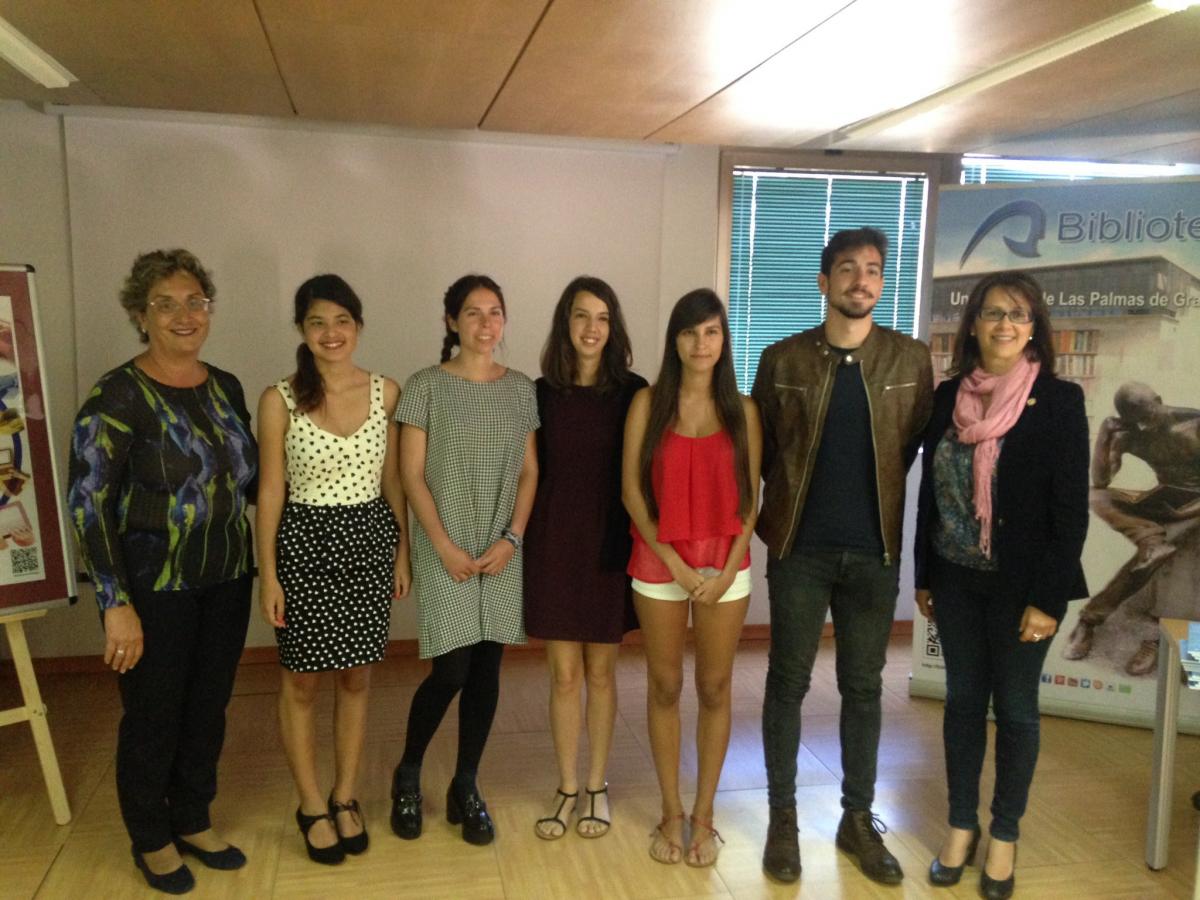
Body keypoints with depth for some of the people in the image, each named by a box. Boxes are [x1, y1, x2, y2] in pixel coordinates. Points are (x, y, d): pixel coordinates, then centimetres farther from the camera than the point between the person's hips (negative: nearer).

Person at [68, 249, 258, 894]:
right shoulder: (117, 396, -14)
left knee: (208, 708, 16)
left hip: (225, 580, 5)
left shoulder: (225, 387, 4)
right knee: (153, 716, 11)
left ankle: (194, 823, 38)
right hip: (154, 588, -5)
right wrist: (117, 605, -19)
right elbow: (86, 504, -15)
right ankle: (151, 841, 33)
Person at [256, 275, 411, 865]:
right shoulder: (280, 399, -7)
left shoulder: (385, 392, 0)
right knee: (302, 681, 8)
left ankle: (345, 798, 30)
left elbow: (392, 479, 6)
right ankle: (311, 806, 27)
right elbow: (270, 490, -5)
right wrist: (268, 572, -7)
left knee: (356, 678, 12)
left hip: (370, 539, 2)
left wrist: (402, 550, 5)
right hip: (305, 542, -2)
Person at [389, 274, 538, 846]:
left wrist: (512, 538, -5)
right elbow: (412, 476, -6)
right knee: (451, 671, -5)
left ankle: (465, 788, 24)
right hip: (444, 552, -4)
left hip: (503, 552, 4)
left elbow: (529, 472, 7)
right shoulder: (425, 387, -4)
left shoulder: (521, 389, 7)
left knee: (487, 670, 7)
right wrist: (445, 547, -12)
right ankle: (407, 775, 22)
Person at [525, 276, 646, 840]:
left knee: (601, 671, 11)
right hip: (553, 543, 1)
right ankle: (566, 788, 25)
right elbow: (529, 473, 4)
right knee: (564, 674, 8)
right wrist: (522, 540, 3)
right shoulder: (541, 392, 0)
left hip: (610, 544, 0)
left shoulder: (632, 393, -3)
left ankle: (596, 786, 28)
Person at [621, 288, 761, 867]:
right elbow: (631, 487, -4)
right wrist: (672, 560, -10)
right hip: (658, 563, -1)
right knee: (665, 687, 8)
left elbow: (750, 496, 2)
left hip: (725, 565, 1)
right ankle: (670, 813, 23)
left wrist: (727, 569, -8)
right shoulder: (647, 403, -1)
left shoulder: (742, 410, 3)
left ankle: (703, 815, 23)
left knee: (715, 688, 8)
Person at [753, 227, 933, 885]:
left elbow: (919, 448, 8)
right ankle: (782, 818, 22)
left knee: (863, 687, 11)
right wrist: (772, 517, 5)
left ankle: (858, 818, 27)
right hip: (799, 550, -1)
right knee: (788, 682, 7)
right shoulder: (782, 360, -1)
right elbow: (757, 450, 6)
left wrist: (878, 501, 7)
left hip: (875, 552, 1)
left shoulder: (911, 360, 2)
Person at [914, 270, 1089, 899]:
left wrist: (1048, 599, -13)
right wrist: (924, 577, 8)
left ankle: (1004, 837, 26)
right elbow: (930, 490, 7)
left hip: (1020, 583, -3)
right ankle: (961, 827, 28)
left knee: (1015, 707, 9)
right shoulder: (948, 396, 2)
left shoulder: (1059, 400, -8)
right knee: (963, 699, 13)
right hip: (956, 580, 3)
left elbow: (1071, 507, -10)